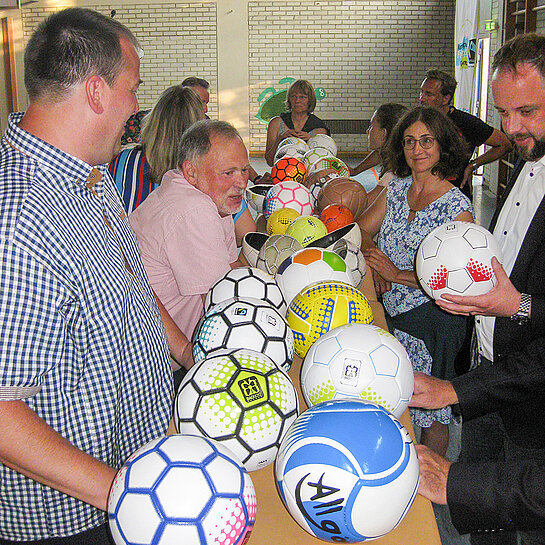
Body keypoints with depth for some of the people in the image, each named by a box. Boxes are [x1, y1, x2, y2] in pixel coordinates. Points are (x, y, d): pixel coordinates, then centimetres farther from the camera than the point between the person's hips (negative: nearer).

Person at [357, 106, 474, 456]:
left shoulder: (456, 206, -14)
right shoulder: (396, 189, 5)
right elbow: (361, 230, 13)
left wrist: (397, 274, -17)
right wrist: (374, 261, -7)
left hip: (432, 321, -5)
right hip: (391, 310, 6)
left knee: (429, 413, 7)